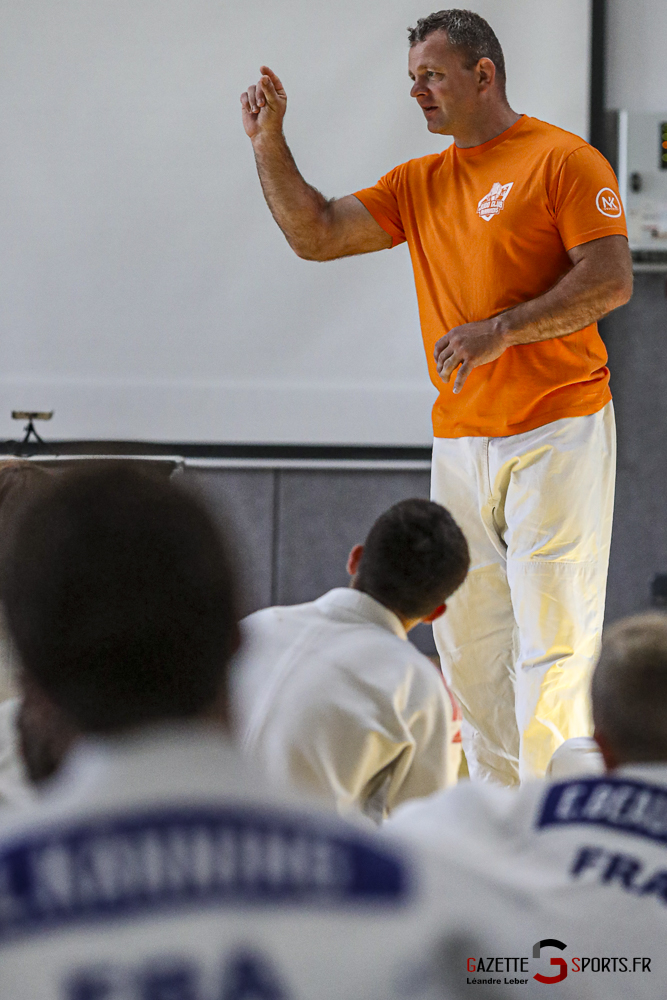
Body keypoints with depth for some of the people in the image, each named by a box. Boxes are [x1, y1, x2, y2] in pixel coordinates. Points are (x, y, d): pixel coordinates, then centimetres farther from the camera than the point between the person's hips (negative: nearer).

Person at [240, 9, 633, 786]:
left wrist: (501, 330, -20)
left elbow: (611, 282, -12)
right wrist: (268, 144, 2)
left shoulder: (562, 160, -4)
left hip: (556, 431, -7)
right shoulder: (419, 184, 16)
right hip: (460, 443, 7)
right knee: (465, 639, 7)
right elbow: (315, 235, 13)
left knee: (551, 636, -9)